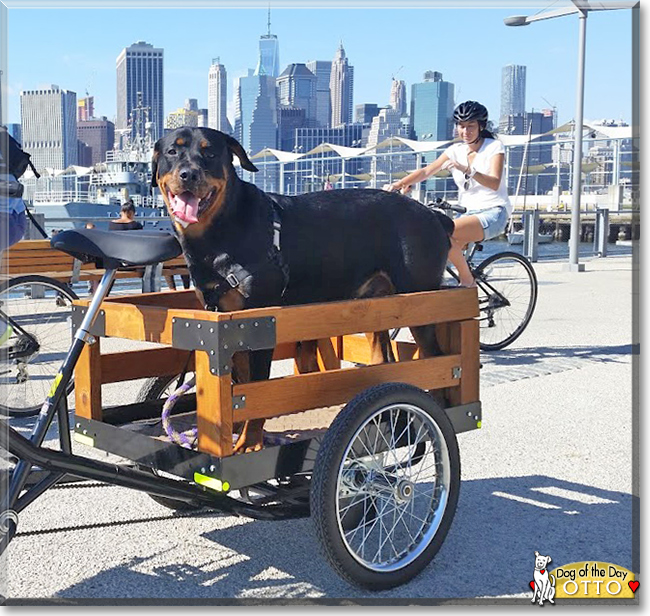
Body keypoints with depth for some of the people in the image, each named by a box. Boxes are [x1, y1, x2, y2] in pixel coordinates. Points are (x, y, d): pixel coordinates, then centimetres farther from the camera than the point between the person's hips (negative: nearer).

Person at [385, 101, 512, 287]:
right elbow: (426, 171, -1)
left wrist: (467, 170, -37)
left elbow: (494, 183, -20)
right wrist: (400, 183, -17)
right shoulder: (456, 150, 9)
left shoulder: (494, 147, -5)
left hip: (493, 213, -6)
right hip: (470, 213, 6)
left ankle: (468, 281, -16)